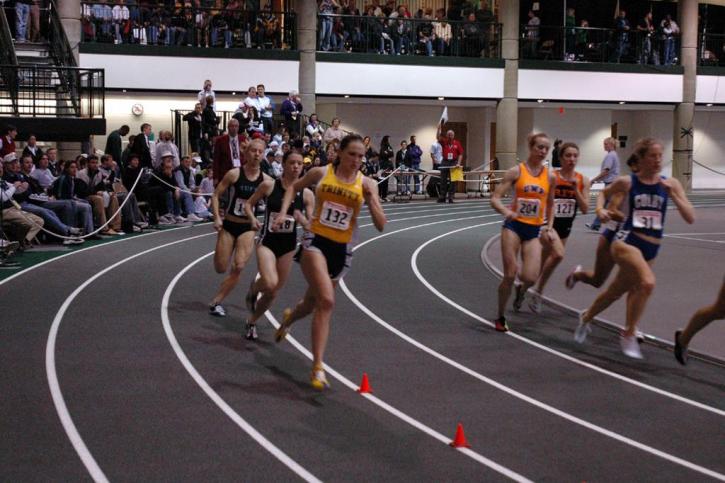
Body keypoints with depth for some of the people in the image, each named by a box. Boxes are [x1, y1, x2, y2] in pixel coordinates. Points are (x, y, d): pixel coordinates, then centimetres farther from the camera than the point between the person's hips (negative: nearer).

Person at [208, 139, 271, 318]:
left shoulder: (265, 179, -3)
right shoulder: (234, 174, -9)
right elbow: (216, 195, -4)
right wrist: (217, 218, -15)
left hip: (248, 228, 1)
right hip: (229, 225, -1)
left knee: (238, 267, -14)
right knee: (221, 268, -1)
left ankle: (216, 302, -1)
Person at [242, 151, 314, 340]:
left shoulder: (306, 194, -3)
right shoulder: (269, 185, -7)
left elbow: (312, 226, -1)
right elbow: (248, 204, 6)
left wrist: (302, 220, -22)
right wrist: (252, 218, -13)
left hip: (288, 245, 3)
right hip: (267, 241, -3)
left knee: (273, 293, 9)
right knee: (270, 284, -25)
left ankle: (252, 321, 34)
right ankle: (254, 289, 11)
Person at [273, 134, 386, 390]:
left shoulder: (366, 184, -1)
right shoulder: (321, 173, -2)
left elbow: (381, 225, -5)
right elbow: (294, 187, 17)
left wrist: (371, 198, -19)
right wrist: (283, 212, 4)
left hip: (341, 249, 3)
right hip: (315, 241, -3)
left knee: (312, 303, 18)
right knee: (326, 301, -24)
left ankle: (289, 317, 57)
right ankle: (318, 367, -20)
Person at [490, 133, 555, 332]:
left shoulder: (550, 176, 5)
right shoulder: (516, 171, -5)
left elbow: (550, 205, 19)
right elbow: (494, 198, -8)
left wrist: (549, 227, 9)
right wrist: (506, 211, -27)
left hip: (534, 230, 2)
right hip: (514, 226, -2)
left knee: (530, 278, -12)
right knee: (509, 275, -5)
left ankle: (521, 290, 27)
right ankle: (501, 318, 15)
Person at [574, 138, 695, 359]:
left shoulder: (671, 184, -2)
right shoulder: (627, 182, -6)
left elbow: (690, 218, -8)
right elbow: (604, 193, 15)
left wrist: (673, 195, -17)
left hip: (650, 249, 4)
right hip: (627, 242, -4)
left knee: (616, 291, 20)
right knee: (647, 282, -30)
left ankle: (586, 318, 49)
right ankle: (629, 335, -12)